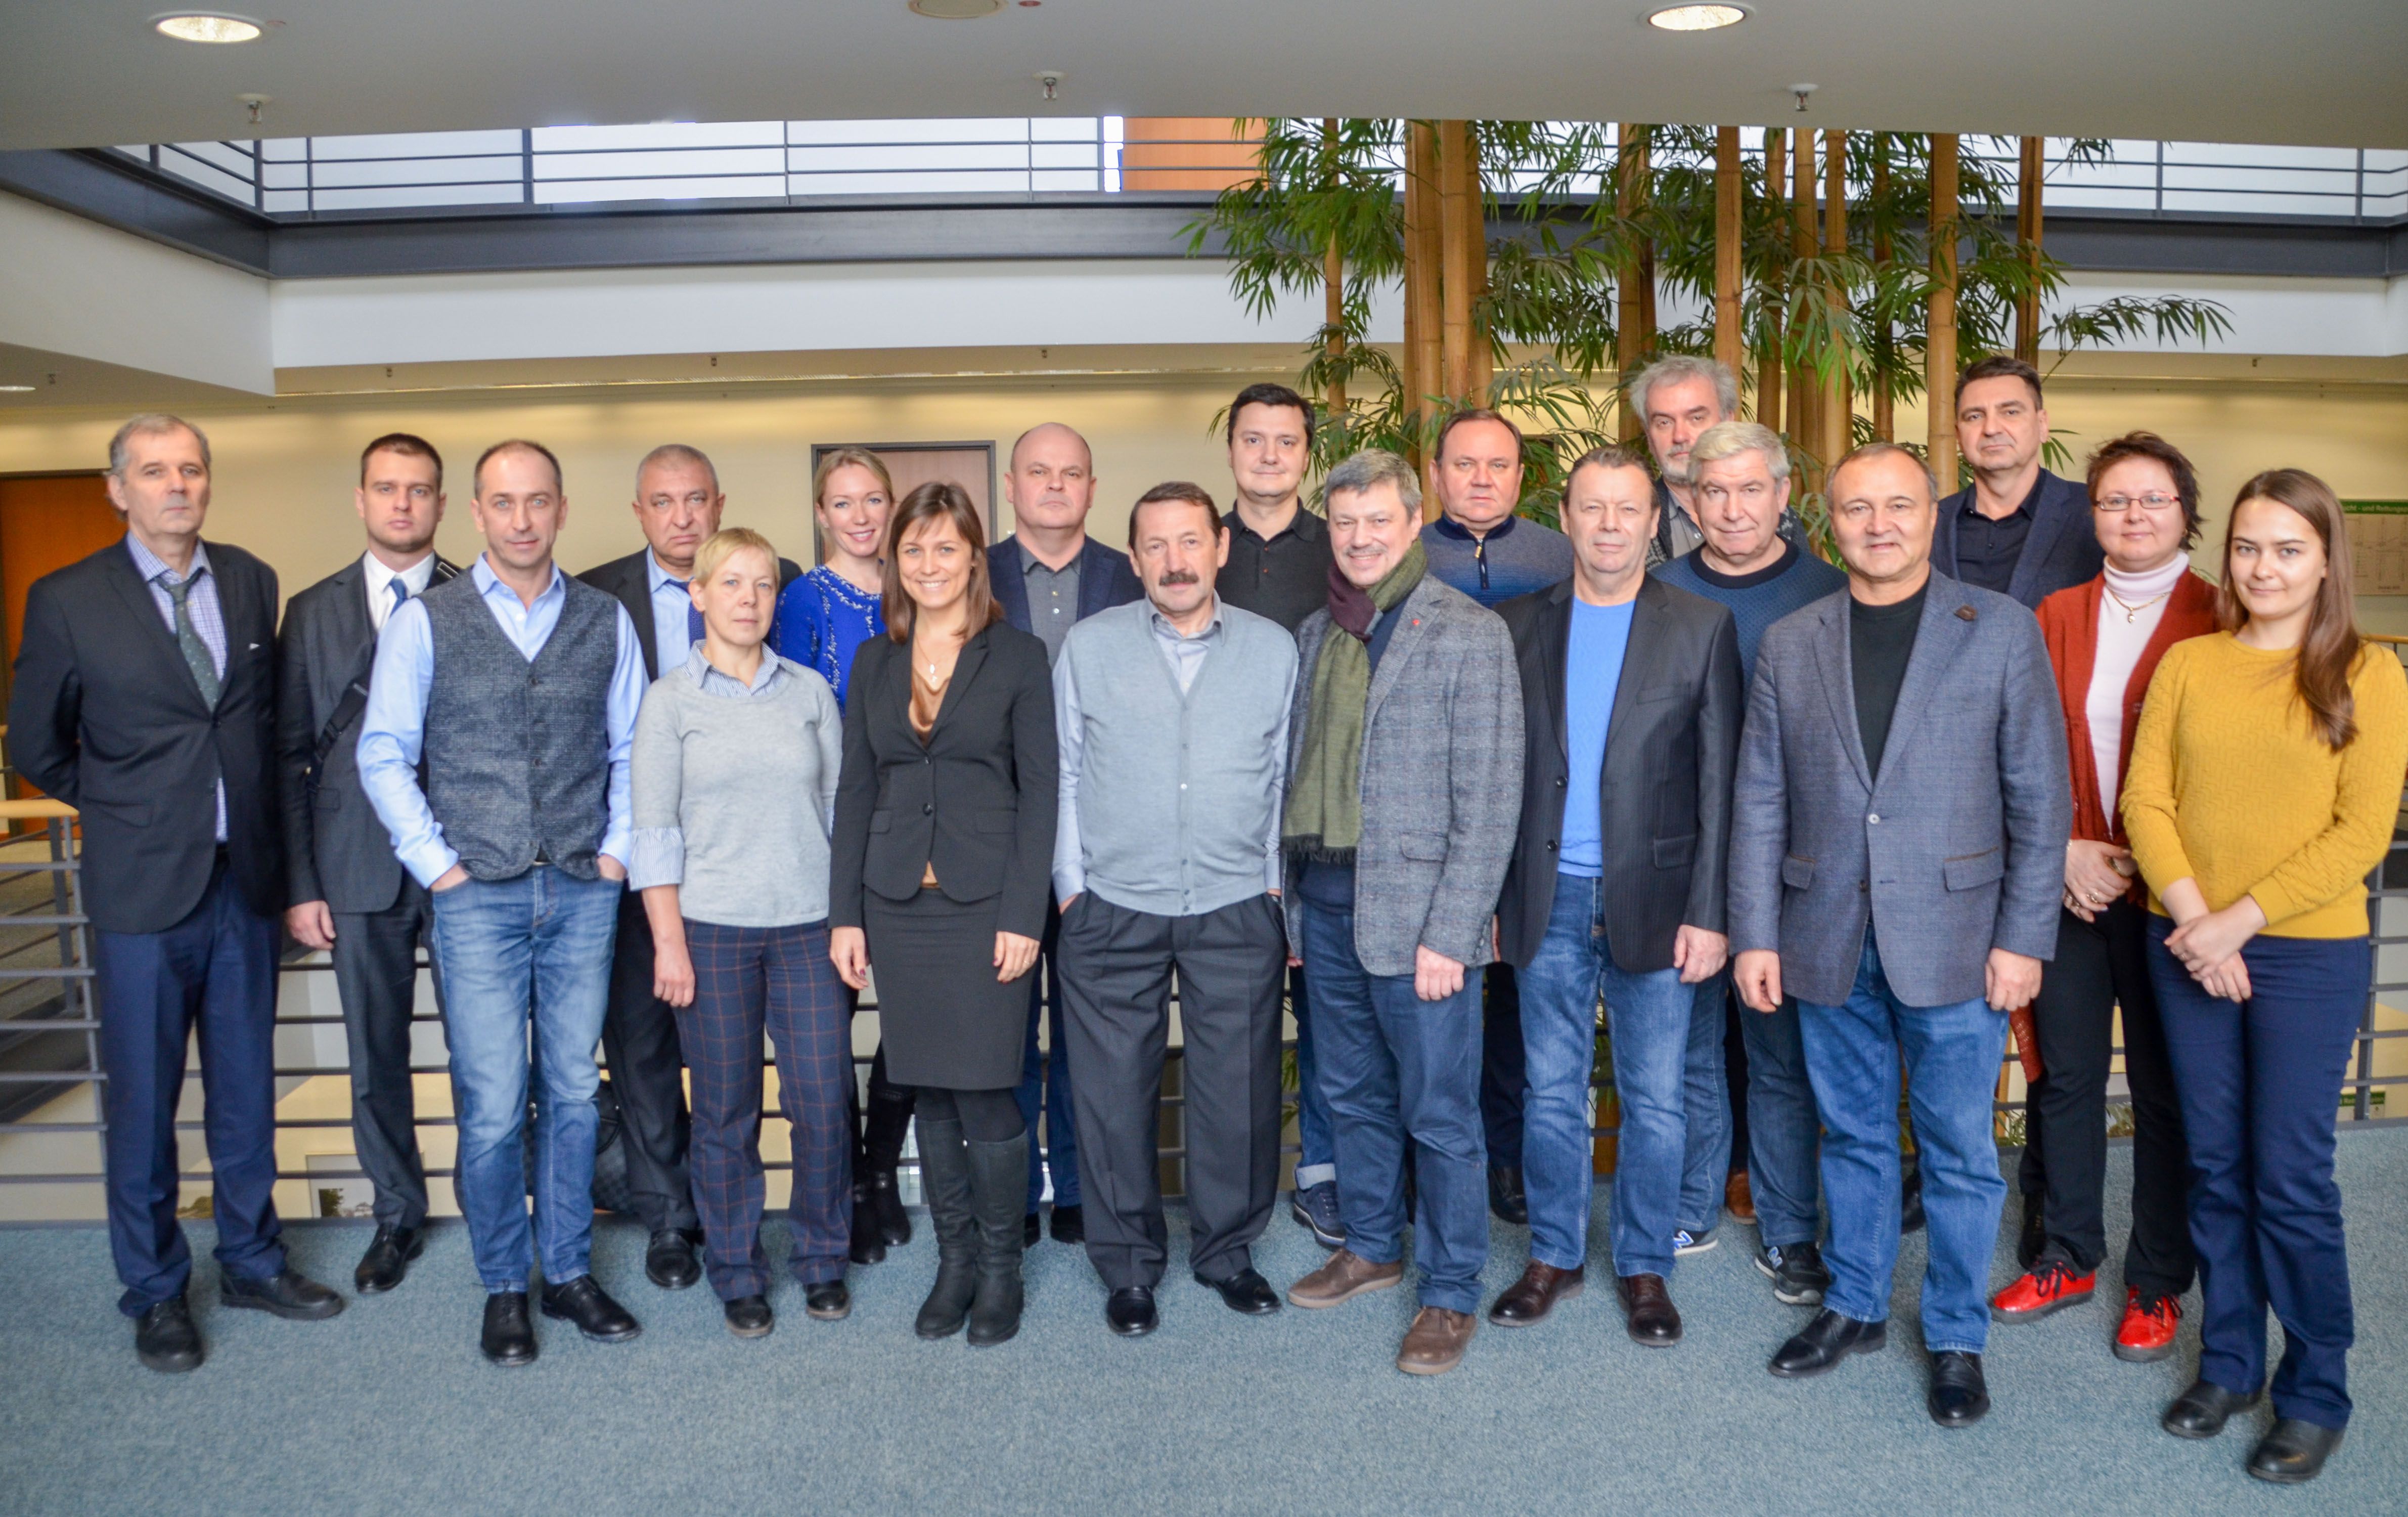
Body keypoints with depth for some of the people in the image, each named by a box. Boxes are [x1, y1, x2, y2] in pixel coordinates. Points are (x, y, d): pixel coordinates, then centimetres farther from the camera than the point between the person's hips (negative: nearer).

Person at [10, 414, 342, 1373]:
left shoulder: (252, 582, 4)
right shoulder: (67, 601, -6)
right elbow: (36, 745, 4)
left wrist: (255, 815, 12)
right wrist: (122, 810, 9)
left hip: (245, 877, 3)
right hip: (144, 889, -3)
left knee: (247, 1086, 14)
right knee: (142, 1101, 7)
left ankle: (251, 1260, 30)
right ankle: (154, 1293, 23)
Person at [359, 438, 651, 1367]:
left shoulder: (605, 621, 6)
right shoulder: (424, 623, 0)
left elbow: (632, 750, 10)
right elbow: (383, 757, 1)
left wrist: (617, 851, 1)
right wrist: (437, 864, -4)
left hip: (584, 895, 2)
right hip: (478, 898, -2)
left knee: (574, 1094, 10)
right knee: (493, 1108, -1)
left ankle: (570, 1273, 23)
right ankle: (503, 1288, 17)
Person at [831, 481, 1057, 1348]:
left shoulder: (1017, 657, -1)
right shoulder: (874, 664, 10)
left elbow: (1039, 790, -4)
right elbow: (855, 791, 11)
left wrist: (1022, 914, -10)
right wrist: (845, 913, 5)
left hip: (984, 902, -3)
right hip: (897, 903, 4)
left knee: (985, 1094, -3)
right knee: (930, 1093, 9)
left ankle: (1000, 1267, 15)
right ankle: (954, 1259, 23)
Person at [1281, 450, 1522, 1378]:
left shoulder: (1469, 636, -8)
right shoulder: (1316, 634, 12)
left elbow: (1489, 803, -12)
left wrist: (1448, 935, -16)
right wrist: (1291, 896, 9)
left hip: (1416, 909, -6)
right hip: (1323, 901, 6)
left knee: (1439, 1112, 3)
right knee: (1353, 1094, 18)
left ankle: (1450, 1293, 18)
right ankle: (1372, 1246, 36)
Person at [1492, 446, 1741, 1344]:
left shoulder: (1703, 629, 0)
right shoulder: (1519, 627, 6)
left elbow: (1720, 784, -2)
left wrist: (1709, 913, -8)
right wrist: (1489, 897, 1)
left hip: (1654, 900, -1)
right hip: (1548, 899, 2)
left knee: (1655, 1099, 7)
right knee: (1551, 1092, 11)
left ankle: (1645, 1268, 24)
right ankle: (1554, 1256, 27)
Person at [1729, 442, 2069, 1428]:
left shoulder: (2001, 632, -1)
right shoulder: (1788, 644, 6)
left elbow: (2041, 796, -2)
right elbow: (1759, 802, 6)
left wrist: (2023, 939, -7)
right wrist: (1754, 934, 2)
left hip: (1953, 942, -2)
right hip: (1830, 944, 2)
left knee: (1959, 1153, 7)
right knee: (1853, 1136, 15)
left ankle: (1956, 1338, 24)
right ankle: (1855, 1307, 33)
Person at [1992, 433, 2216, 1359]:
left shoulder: (2218, 621, -2)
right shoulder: (2057, 616, 8)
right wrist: (2066, 851, -6)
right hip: (2068, 887, 3)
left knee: (2165, 1090, 7)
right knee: (2064, 1076, 11)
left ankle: (2157, 1284, 22)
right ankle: (2066, 1258, 28)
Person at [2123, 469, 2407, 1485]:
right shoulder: (2188, 664, 5)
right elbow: (2146, 800, 1)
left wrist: (2238, 920, -14)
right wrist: (2193, 916, -12)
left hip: (2308, 954, -3)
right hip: (2188, 948, 3)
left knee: (2290, 1179, 2)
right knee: (2215, 1166, 12)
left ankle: (2316, 1393, 20)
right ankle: (2228, 1361, 28)